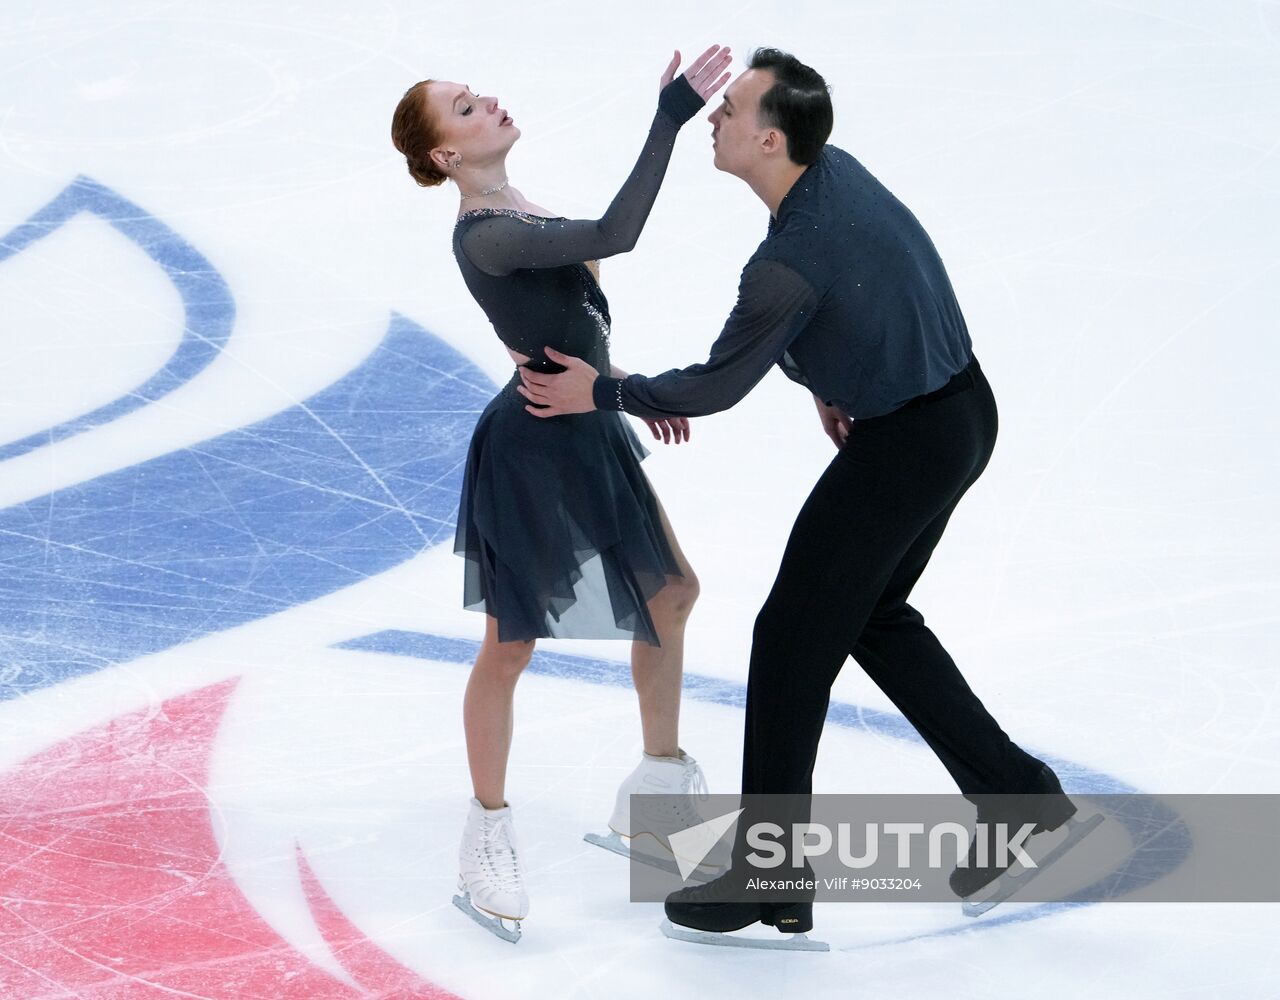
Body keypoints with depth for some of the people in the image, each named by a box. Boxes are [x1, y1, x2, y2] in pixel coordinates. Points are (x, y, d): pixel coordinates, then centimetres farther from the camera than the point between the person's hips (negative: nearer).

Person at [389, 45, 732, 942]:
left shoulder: (520, 213, 5)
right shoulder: (485, 236, -24)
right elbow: (614, 235, -35)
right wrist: (670, 119, -35)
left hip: (590, 436, 10)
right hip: (531, 448, -10)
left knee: (672, 593, 19)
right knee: (512, 644, 1)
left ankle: (657, 789, 34)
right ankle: (489, 838, 14)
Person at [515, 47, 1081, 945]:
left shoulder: (791, 261, -27)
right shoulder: (837, 168, 0)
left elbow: (717, 388, -17)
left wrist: (602, 393, -8)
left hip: (904, 447, -10)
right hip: (964, 408, 10)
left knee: (794, 637, -2)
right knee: (875, 615, 23)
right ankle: (1013, 792, 25)